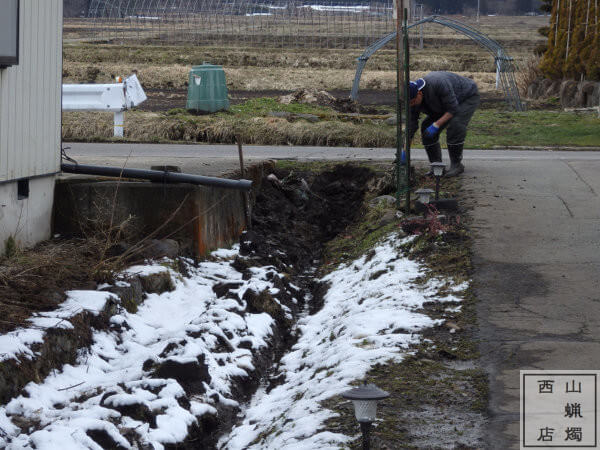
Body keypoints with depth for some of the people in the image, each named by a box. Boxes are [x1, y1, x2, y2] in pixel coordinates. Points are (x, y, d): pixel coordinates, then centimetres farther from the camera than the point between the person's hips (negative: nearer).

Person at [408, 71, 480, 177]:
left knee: (454, 125, -30)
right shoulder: (413, 97, -18)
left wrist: (436, 125, -40)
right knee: (426, 128, -9)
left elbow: (453, 110, -35)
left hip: (468, 97, -7)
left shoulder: (438, 84, -41)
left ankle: (456, 165, -16)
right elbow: (411, 126, -13)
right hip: (445, 104, 7)